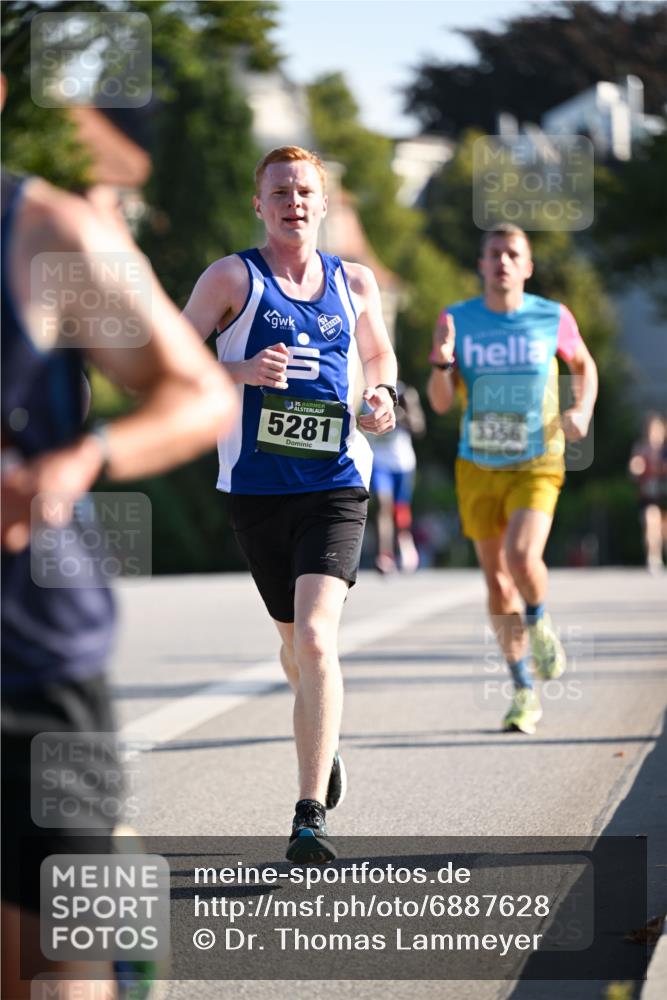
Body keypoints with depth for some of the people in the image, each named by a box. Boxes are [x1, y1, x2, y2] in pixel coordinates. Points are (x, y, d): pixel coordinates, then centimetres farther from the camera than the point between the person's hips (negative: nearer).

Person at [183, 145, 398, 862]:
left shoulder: (354, 283, 9)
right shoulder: (233, 278, 1)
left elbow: (378, 353, 26)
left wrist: (383, 394, 5)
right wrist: (241, 372, -19)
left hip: (336, 486, 0)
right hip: (256, 487, 0)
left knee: (315, 638, -18)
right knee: (295, 641, 15)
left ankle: (311, 815, -19)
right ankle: (323, 739, 47)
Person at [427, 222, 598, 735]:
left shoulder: (553, 318, -5)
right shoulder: (457, 320, -4)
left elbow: (584, 365, 14)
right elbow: (442, 402, -6)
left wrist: (582, 411, -5)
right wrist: (442, 364, -26)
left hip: (536, 467, -2)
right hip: (478, 467, 2)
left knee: (522, 559, -25)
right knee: (497, 582, 6)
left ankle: (539, 624, 10)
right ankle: (525, 693, 20)